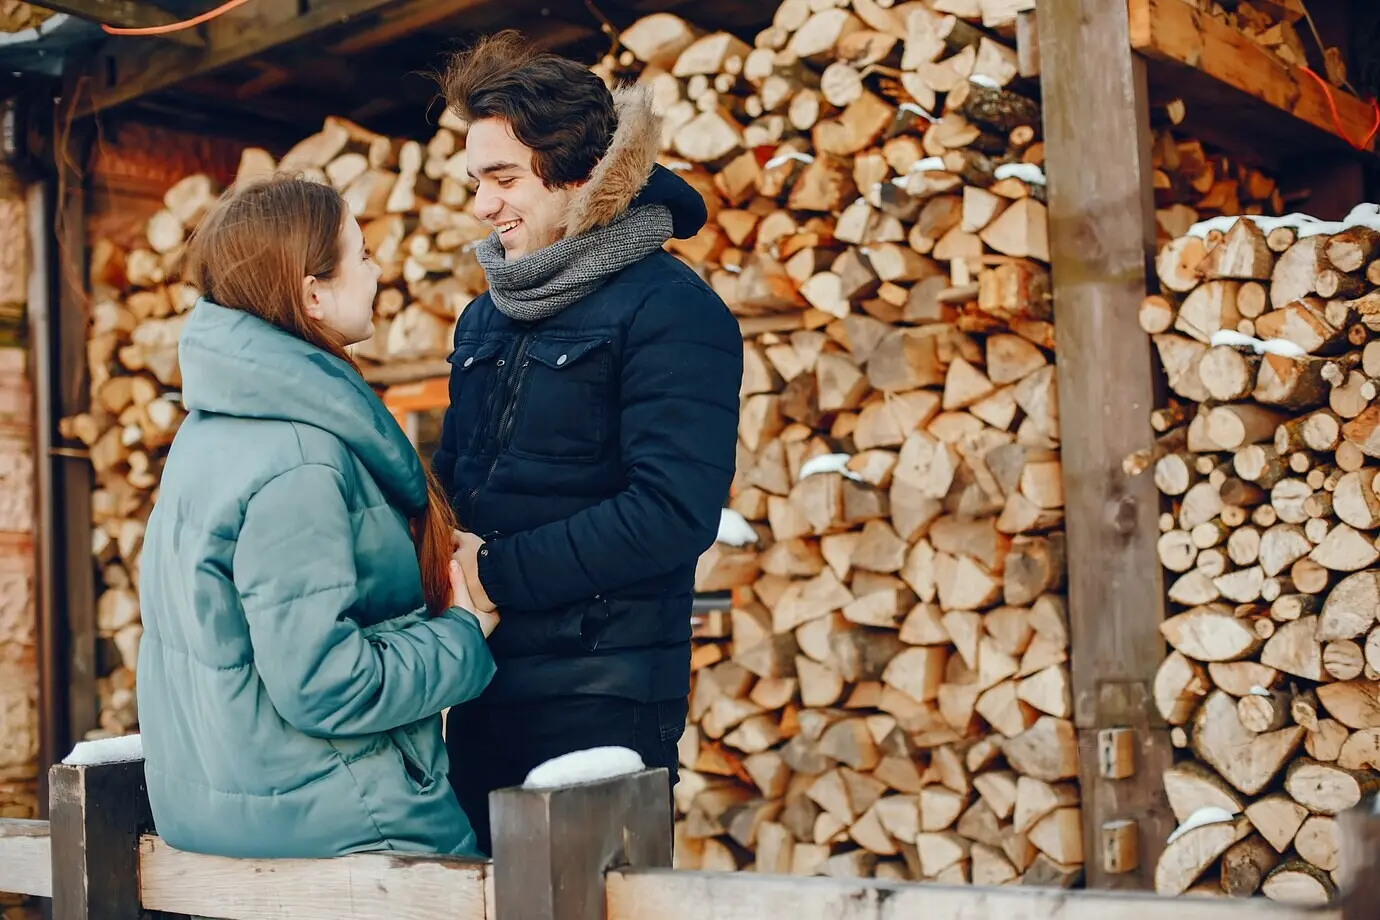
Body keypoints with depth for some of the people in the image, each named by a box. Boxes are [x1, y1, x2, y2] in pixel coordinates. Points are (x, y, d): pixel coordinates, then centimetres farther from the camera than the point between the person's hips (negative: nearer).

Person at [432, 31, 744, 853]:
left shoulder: (668, 310, -11)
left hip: (603, 701, -7)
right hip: (484, 692, 8)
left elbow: (673, 512, -20)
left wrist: (496, 572, -16)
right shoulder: (487, 318, 15)